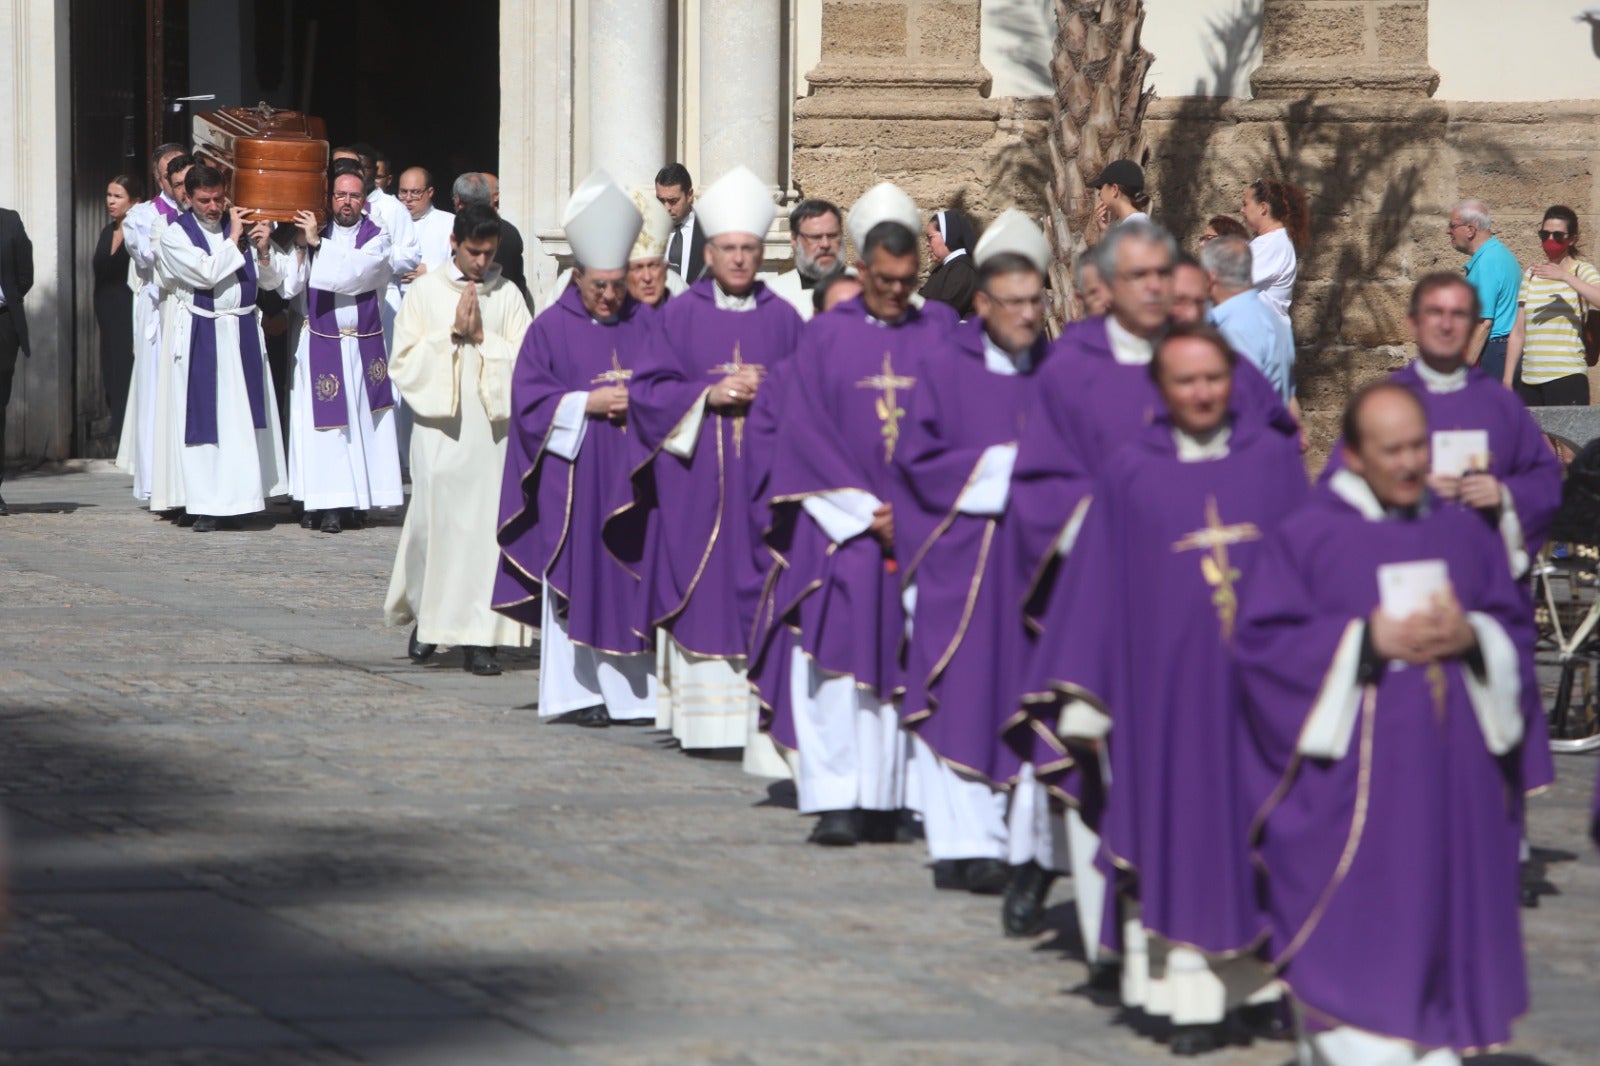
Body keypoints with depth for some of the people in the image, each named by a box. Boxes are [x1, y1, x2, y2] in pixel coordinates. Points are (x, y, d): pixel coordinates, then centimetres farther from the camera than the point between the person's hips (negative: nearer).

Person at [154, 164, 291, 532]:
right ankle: (207, 507, 0)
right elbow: (206, 272, -16)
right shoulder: (176, 235, -1)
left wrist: (264, 250, -9)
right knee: (205, 418, -2)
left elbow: (273, 278, 9)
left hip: (244, 335, 3)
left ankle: (240, 497, 8)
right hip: (200, 337, -3)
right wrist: (234, 239, -8)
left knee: (245, 418, 2)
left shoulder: (241, 223, 9)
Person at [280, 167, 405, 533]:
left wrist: (317, 245, -15)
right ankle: (326, 505, -4)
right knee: (324, 424, -4)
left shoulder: (378, 238, 1)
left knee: (361, 422, 0)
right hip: (319, 346, 0)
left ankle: (354, 502, 5)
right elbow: (289, 287, -2)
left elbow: (353, 273, -17)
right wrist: (300, 247, -14)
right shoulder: (313, 234, 6)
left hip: (364, 346, 0)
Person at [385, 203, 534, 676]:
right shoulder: (424, 293, 5)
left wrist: (482, 338, -8)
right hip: (439, 429, -1)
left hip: (492, 429, 1)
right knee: (432, 524, 0)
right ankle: (425, 617, 23)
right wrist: (452, 336, -8)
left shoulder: (507, 296, 7)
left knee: (487, 528, -5)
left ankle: (478, 638, -3)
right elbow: (404, 363, 0)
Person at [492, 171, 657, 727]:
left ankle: (635, 688, 3)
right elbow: (530, 399, -3)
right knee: (578, 575, -4)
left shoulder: (648, 325, 10)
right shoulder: (551, 328, 2)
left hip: (634, 476, 2)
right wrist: (588, 402, -13)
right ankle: (581, 690, 0)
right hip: (574, 476, -2)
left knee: (635, 576, 0)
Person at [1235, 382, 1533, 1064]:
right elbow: (1261, 642, -7)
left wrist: (1470, 637, -9)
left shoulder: (1465, 536, 12)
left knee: (1445, 910, 5)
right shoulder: (1304, 539, -1)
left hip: (1453, 782, 4)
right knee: (1349, 926, -8)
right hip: (1347, 773, -4)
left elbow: (1516, 631, 13)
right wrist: (1367, 642, -15)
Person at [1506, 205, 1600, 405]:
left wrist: (1565, 276, -23)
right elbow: (1518, 332, 17)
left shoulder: (1582, 271, 4)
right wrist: (1507, 380, 12)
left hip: (1567, 377, -5)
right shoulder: (1530, 275, 17)